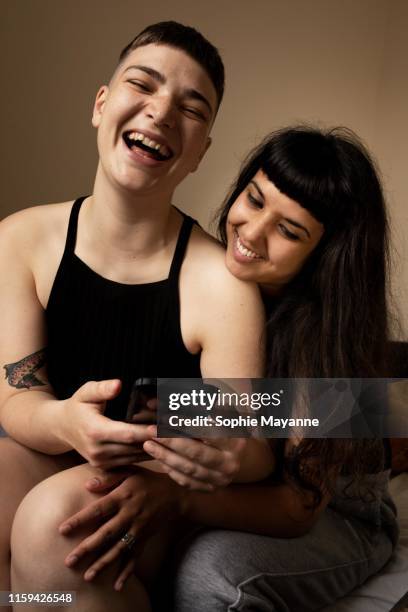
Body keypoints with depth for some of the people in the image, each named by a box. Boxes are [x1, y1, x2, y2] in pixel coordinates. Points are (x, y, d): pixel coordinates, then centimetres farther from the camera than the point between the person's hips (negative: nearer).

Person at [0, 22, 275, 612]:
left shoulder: (220, 285, -21)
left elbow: (256, 456, -17)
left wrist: (231, 457, -42)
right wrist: (64, 423, -35)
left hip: (161, 490, -2)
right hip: (49, 463, 2)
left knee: (53, 514, -32)